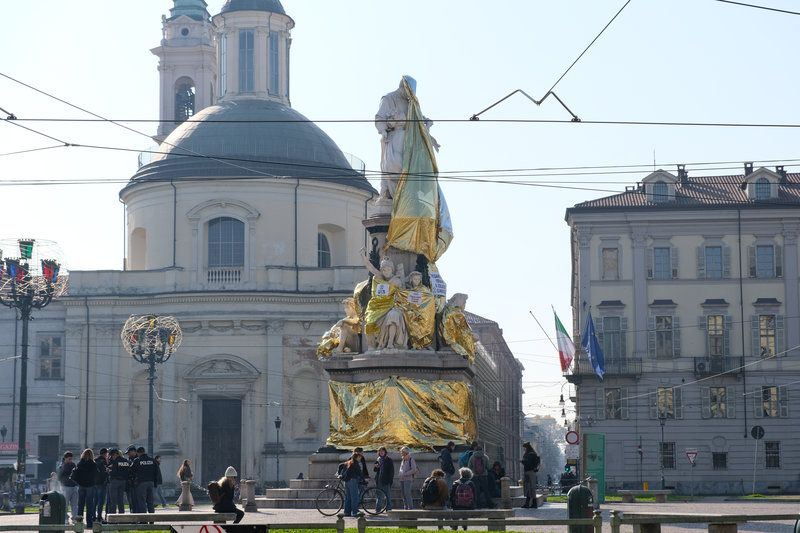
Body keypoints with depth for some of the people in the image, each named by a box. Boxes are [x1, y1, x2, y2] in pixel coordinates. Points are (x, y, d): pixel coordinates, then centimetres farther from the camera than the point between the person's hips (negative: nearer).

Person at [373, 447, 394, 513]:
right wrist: (376, 467, -7)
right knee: (379, 496, 6)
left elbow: (391, 471, -2)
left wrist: (391, 480, -10)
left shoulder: (389, 460, 1)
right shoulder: (378, 460, 14)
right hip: (379, 480, 4)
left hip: (386, 481, -4)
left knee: (388, 495, -2)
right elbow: (374, 470, 17)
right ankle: (378, 509, 8)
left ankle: (389, 508, 2)